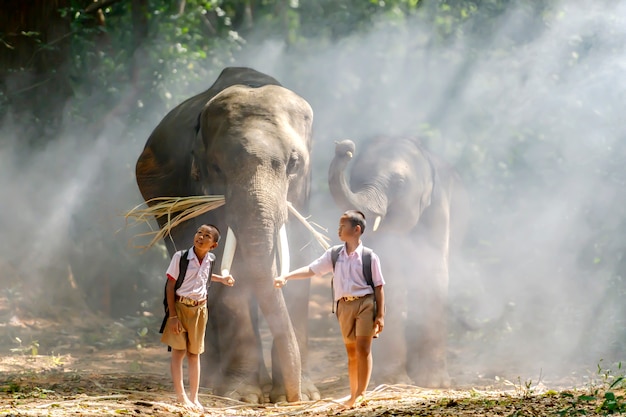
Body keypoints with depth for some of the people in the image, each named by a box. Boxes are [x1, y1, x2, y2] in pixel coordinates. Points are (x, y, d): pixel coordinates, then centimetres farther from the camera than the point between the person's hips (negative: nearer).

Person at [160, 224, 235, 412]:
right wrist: (172, 316, -16)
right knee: (178, 352, -3)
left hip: (199, 310, 4)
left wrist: (221, 279, 14)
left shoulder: (209, 260, 1)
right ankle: (181, 396, 1)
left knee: (194, 354, 10)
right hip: (180, 306, -4)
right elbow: (170, 286, -12)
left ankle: (194, 397, 13)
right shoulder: (181, 257, -14)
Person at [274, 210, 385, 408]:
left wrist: (380, 315, -6)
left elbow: (378, 287, -2)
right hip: (345, 305, 4)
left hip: (365, 303, -4)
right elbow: (311, 269, 5)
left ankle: (361, 394, -9)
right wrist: (286, 277, -7)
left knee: (363, 349, -11)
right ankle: (353, 395, 15)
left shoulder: (370, 257, -3)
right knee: (351, 352, 9)